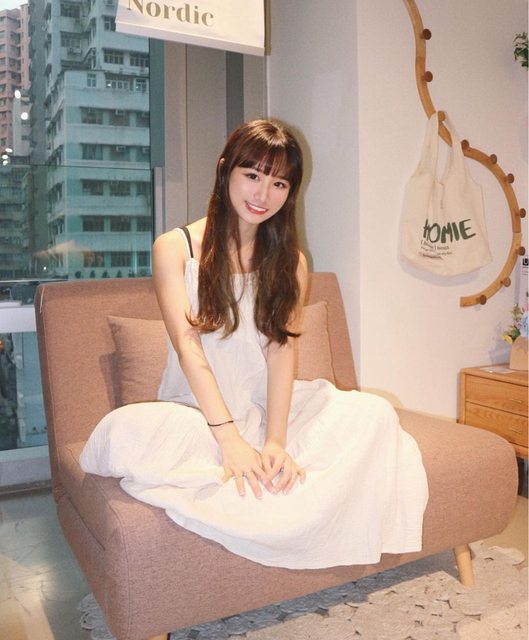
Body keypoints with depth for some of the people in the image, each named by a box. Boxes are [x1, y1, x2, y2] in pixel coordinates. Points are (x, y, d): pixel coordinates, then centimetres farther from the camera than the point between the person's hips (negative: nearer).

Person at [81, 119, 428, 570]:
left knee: (372, 411, -20)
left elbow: (282, 347, -6)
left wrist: (275, 440, -20)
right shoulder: (175, 248, -3)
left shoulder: (289, 260, 7)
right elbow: (187, 345, -14)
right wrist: (230, 437, -26)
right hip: (196, 410, -2)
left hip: (268, 405, 2)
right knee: (127, 430, -34)